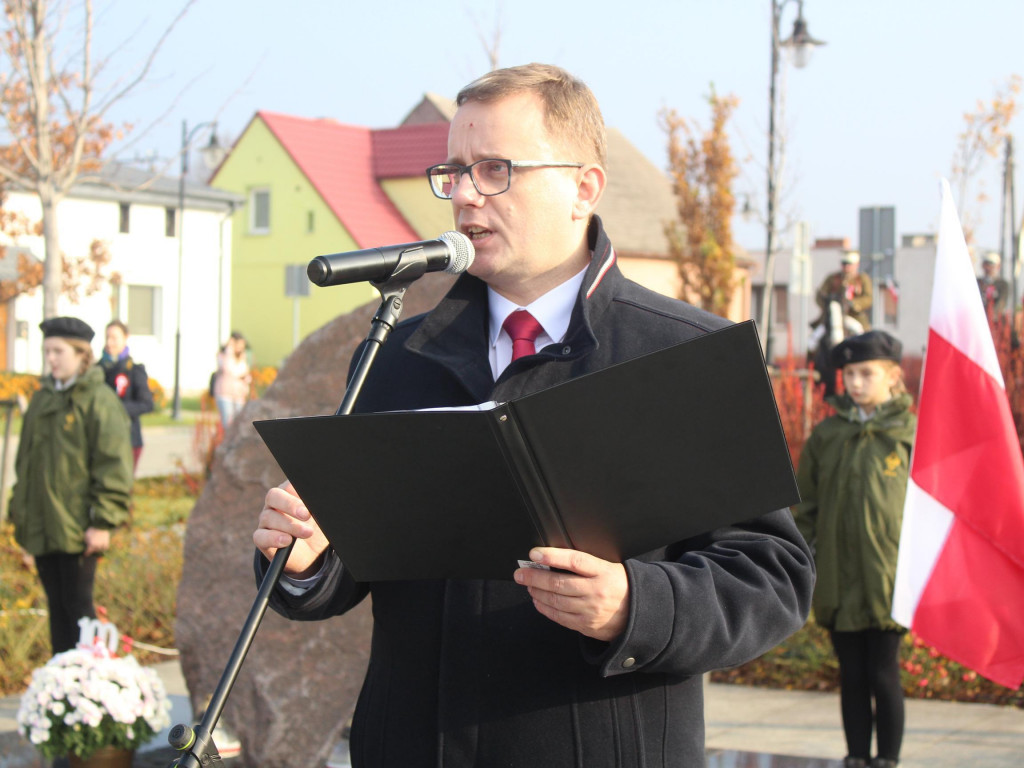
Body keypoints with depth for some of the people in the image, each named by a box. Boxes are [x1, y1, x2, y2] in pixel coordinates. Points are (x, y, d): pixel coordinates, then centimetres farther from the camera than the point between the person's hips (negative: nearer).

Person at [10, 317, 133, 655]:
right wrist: (20, 512, 16)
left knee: (77, 606, -1)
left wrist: (103, 522, -16)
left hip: (77, 528, -7)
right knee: (56, 606, 13)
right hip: (42, 526, 7)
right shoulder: (43, 398, 13)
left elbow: (113, 466, -12)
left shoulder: (99, 400, -10)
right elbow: (26, 459, 20)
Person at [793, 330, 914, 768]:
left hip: (888, 582, -3)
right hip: (838, 582, 3)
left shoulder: (911, 433, -1)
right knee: (852, 677, 9)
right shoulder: (827, 435, 7)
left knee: (883, 675, 1)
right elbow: (806, 505, 12)